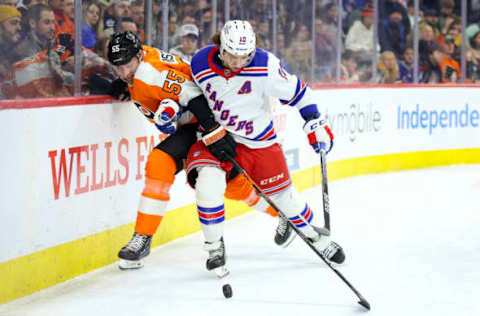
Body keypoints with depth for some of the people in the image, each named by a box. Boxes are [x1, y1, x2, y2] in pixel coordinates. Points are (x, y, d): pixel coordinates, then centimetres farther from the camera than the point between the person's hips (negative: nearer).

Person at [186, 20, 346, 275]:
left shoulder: (265, 66, -20)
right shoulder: (199, 65, -15)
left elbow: (295, 90, -7)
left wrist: (315, 124, -5)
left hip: (260, 140, 0)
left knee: (283, 195, 6)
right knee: (208, 182, -27)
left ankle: (316, 237, 35)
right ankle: (214, 248, -6)